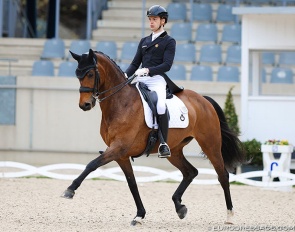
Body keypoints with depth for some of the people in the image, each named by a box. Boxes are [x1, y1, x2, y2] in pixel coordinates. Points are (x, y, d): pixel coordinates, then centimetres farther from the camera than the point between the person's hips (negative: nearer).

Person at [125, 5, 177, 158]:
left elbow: (167, 65, -7)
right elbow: (135, 63, 20)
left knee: (160, 106, -32)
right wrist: (125, 75, 1)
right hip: (141, 79, 7)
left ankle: (163, 144, -23)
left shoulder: (169, 41, 5)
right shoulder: (144, 41, 23)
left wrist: (148, 70, -20)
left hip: (157, 79, -7)